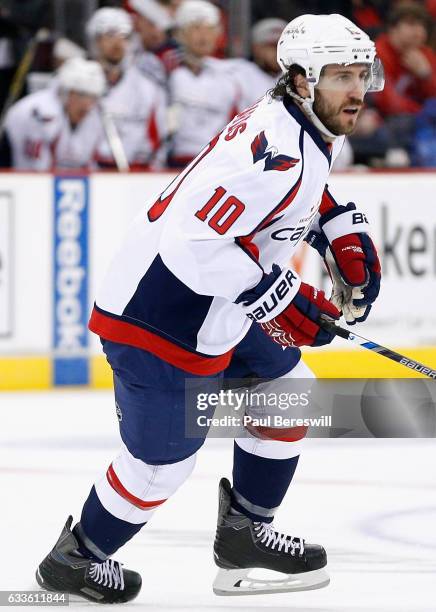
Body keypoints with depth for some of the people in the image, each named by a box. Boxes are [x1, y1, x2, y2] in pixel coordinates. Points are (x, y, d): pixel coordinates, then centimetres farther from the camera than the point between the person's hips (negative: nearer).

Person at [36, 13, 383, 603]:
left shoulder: (304, 128, 4)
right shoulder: (277, 149, -28)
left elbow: (300, 189, 30)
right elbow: (196, 240, -35)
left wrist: (345, 232, 14)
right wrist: (281, 298, -28)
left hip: (214, 307, 10)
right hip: (162, 321, -10)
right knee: (162, 462, 3)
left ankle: (244, 532, 31)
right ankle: (76, 559, 25)